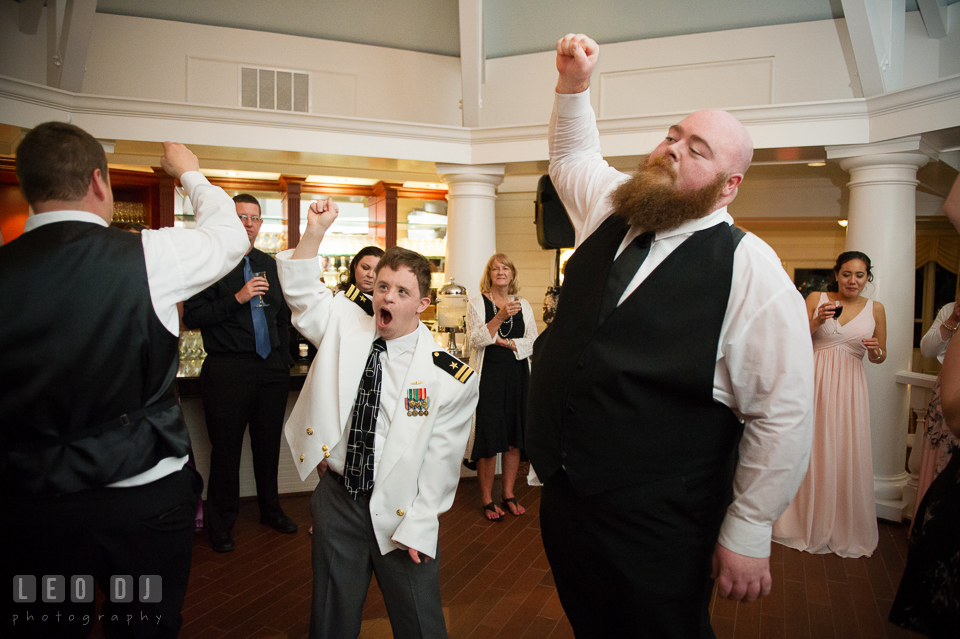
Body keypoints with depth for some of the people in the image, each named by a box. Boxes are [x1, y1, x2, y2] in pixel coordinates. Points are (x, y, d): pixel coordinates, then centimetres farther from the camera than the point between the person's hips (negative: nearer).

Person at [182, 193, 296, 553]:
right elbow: (191, 317, -11)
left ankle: (271, 510, 32)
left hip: (272, 368, 5)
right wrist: (237, 298, -19)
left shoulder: (269, 264, 14)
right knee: (226, 449, 4)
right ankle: (221, 524, 21)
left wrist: (284, 356, 13)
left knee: (269, 443, 14)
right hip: (228, 370, -5)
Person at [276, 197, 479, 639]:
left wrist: (418, 528, -11)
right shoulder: (347, 325, -3)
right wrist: (315, 232, -16)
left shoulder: (449, 375, -14)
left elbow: (441, 458, -11)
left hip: (401, 512, -2)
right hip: (337, 498, 3)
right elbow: (301, 292, -1)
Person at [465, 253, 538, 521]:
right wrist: (500, 317, -22)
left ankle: (508, 494, 22)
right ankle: (487, 499, 12)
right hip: (489, 376, -3)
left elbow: (533, 343, 4)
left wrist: (506, 342, -11)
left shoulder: (523, 305, 10)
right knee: (489, 437, -2)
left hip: (518, 376, 3)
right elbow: (475, 340, -12)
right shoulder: (478, 303, 1)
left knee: (514, 436, 7)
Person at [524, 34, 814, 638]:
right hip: (563, 498, 6)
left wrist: (748, 532, -13)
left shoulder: (748, 266, -16)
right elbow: (573, 155, 24)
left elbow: (785, 412, -15)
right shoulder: (610, 212, 2)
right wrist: (574, 85, 9)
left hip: (659, 529, -6)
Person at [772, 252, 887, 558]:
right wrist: (817, 320, -17)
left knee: (847, 454, 4)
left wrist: (874, 350, -8)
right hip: (814, 381, -1)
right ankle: (807, 520, 22)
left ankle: (846, 528, 21)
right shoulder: (816, 299, 1)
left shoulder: (875, 309, 7)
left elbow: (880, 357, 14)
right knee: (810, 450, 5)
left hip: (849, 386, 1)